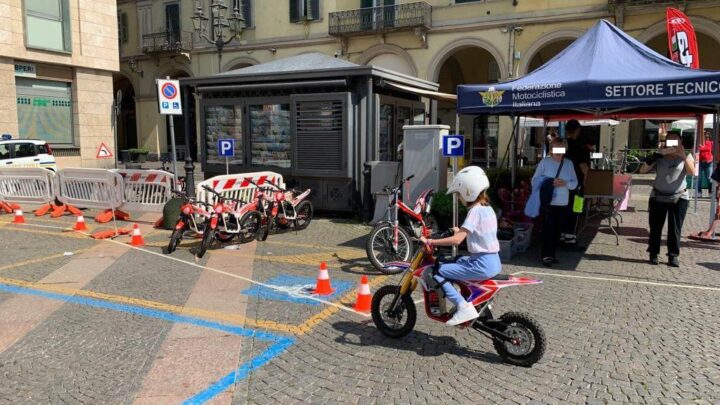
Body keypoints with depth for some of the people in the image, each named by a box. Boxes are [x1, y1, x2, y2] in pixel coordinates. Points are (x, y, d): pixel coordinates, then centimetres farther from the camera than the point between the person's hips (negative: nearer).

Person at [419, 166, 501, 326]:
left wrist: (429, 241, -20)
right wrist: (461, 230, 33)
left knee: (436, 272, -10)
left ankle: (463, 307, -17)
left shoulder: (475, 211, -15)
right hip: (494, 261, 10)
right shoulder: (488, 208, 12)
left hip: (482, 264, -10)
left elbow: (457, 240, -24)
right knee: (456, 261, 31)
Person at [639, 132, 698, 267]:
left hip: (679, 198, 0)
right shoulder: (658, 157, 0)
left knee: (675, 228, 1)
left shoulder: (686, 157, 1)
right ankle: (653, 254, 13)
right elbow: (643, 170, -12)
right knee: (655, 227, 3)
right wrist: (660, 153, -19)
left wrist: (683, 156, -23)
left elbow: (694, 172, -15)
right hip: (658, 197, 0)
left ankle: (673, 256, 8)